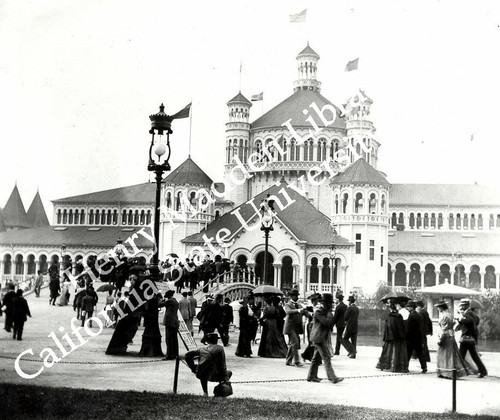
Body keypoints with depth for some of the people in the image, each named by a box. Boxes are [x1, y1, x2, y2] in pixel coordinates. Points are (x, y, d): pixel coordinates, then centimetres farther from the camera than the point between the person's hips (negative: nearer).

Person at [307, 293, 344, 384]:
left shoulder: (325, 311, 15)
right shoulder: (318, 312, -16)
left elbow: (330, 323, 21)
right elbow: (326, 322, -24)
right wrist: (330, 314, -14)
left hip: (323, 338, 10)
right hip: (319, 338, -10)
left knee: (317, 358, 13)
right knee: (326, 358, -11)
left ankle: (311, 376, 19)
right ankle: (332, 377, -13)